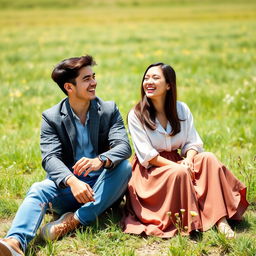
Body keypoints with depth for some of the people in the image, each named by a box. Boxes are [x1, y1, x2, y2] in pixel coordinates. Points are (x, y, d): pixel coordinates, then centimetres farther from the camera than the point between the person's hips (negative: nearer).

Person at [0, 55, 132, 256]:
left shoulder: (110, 110, 2)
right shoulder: (51, 117, -1)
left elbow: (124, 146, -13)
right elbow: (50, 158, -15)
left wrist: (100, 161, -38)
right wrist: (72, 181, -38)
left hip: (103, 189, 1)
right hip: (68, 187, -1)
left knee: (124, 166, -28)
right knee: (38, 190, -30)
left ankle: (75, 220, -31)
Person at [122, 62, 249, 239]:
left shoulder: (181, 109, 5)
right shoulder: (136, 115, -7)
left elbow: (192, 142, 3)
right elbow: (146, 154, -13)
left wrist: (188, 160, -21)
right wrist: (177, 166, -23)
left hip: (177, 162, 4)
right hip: (150, 170, -4)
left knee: (208, 158, -23)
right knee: (180, 173, -35)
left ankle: (220, 219, -30)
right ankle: (186, 224, -24)